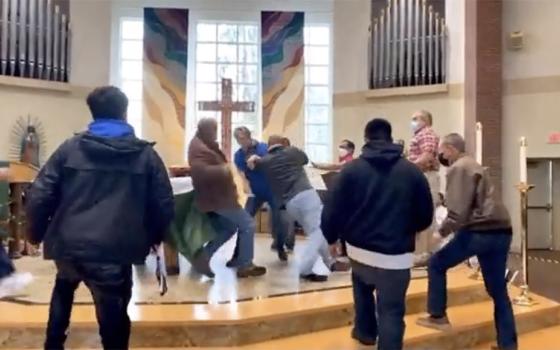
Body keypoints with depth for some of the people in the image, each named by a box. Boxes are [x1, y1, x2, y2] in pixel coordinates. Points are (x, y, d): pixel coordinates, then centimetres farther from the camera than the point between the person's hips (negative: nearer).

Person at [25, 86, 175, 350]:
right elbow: (164, 206, 5)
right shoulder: (146, 154, 5)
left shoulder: (70, 148, 6)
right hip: (114, 250, -3)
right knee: (113, 318, 8)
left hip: (68, 244, 3)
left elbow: (39, 196, 2)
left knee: (64, 285, 35)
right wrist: (155, 237, 23)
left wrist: (37, 232, 19)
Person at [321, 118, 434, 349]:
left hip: (360, 249, 2)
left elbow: (333, 210, -4)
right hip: (396, 255, -2)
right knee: (391, 313, 3)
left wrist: (331, 237, 15)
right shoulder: (412, 171, 0)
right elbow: (426, 216, 6)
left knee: (362, 285, 33)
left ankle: (365, 331, 43)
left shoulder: (352, 169, -3)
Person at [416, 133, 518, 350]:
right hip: (501, 232, 9)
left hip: (479, 231, -9)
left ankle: (438, 317, 16)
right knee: (499, 291, 13)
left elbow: (458, 210, -17)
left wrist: (443, 230, -4)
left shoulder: (458, 168, -6)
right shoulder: (474, 166, 24)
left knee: (436, 265, 11)